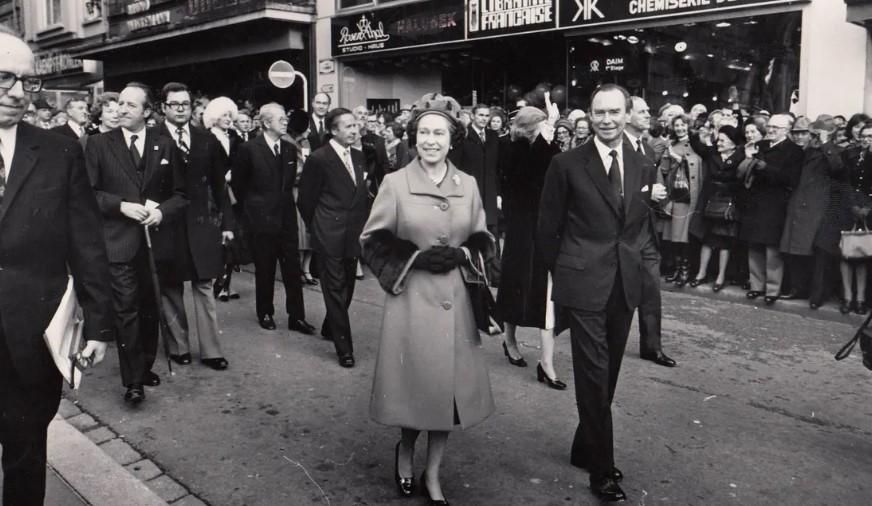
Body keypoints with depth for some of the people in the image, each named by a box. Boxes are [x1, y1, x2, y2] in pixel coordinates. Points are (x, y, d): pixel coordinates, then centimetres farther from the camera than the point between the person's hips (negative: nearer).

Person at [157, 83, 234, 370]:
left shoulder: (207, 140, 7)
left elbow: (219, 184, 10)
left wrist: (226, 222, 7)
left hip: (202, 222, 2)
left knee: (204, 287, 5)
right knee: (170, 289, 9)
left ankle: (210, 350, 11)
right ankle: (178, 346, 22)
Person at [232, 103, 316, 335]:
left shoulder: (290, 149, 5)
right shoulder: (249, 149, -8)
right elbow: (238, 183, 2)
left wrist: (284, 201, 12)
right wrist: (252, 206, 7)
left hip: (286, 217, 4)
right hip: (261, 219, -4)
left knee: (293, 268, 3)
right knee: (264, 270, 7)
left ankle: (296, 316, 9)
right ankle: (265, 313, 23)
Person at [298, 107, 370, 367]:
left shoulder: (359, 156, 8)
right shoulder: (319, 159, -12)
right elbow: (306, 200, -5)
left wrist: (361, 225, 7)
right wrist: (317, 229, 3)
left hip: (353, 235, 7)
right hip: (330, 237, -7)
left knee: (347, 287, 17)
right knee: (335, 289, 0)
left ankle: (330, 328, 40)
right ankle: (343, 346, 7)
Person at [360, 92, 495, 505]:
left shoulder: (468, 185, 5)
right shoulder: (395, 183, -3)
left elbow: (482, 240, 13)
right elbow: (372, 242, -1)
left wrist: (462, 255, -8)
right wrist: (416, 257, -13)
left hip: (456, 300, 3)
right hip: (412, 299, -3)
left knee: (450, 388, 8)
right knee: (415, 385, 3)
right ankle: (405, 451, 36)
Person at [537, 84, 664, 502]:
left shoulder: (643, 167, 8)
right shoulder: (567, 165, -6)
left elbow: (642, 225, 17)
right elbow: (547, 228, -1)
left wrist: (642, 260, 4)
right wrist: (563, 273, 3)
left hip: (625, 285, 5)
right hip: (584, 285, -5)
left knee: (607, 374, 15)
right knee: (594, 375, -2)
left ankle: (586, 449, 33)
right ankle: (602, 468, 12)